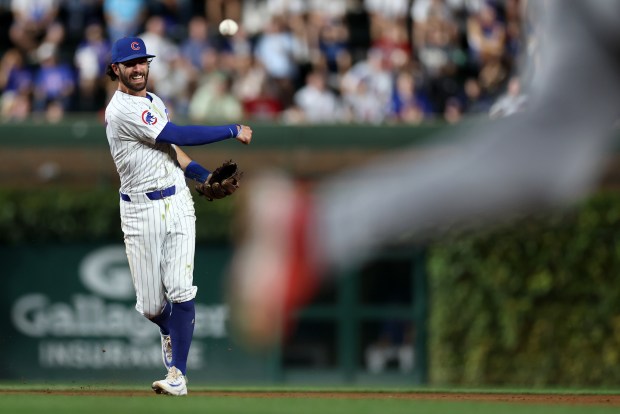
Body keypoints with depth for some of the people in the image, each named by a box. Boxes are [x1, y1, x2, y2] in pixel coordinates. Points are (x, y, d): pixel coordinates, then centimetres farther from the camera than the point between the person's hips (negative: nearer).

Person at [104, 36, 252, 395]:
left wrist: (205, 176, 10)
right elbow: (178, 135, -18)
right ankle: (170, 332, 35)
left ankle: (178, 374, -8)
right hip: (142, 211, -5)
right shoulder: (122, 110, -14)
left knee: (181, 291, -11)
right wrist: (233, 131, -12)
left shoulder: (154, 102, 14)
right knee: (151, 305, -1)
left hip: (177, 202, 5)